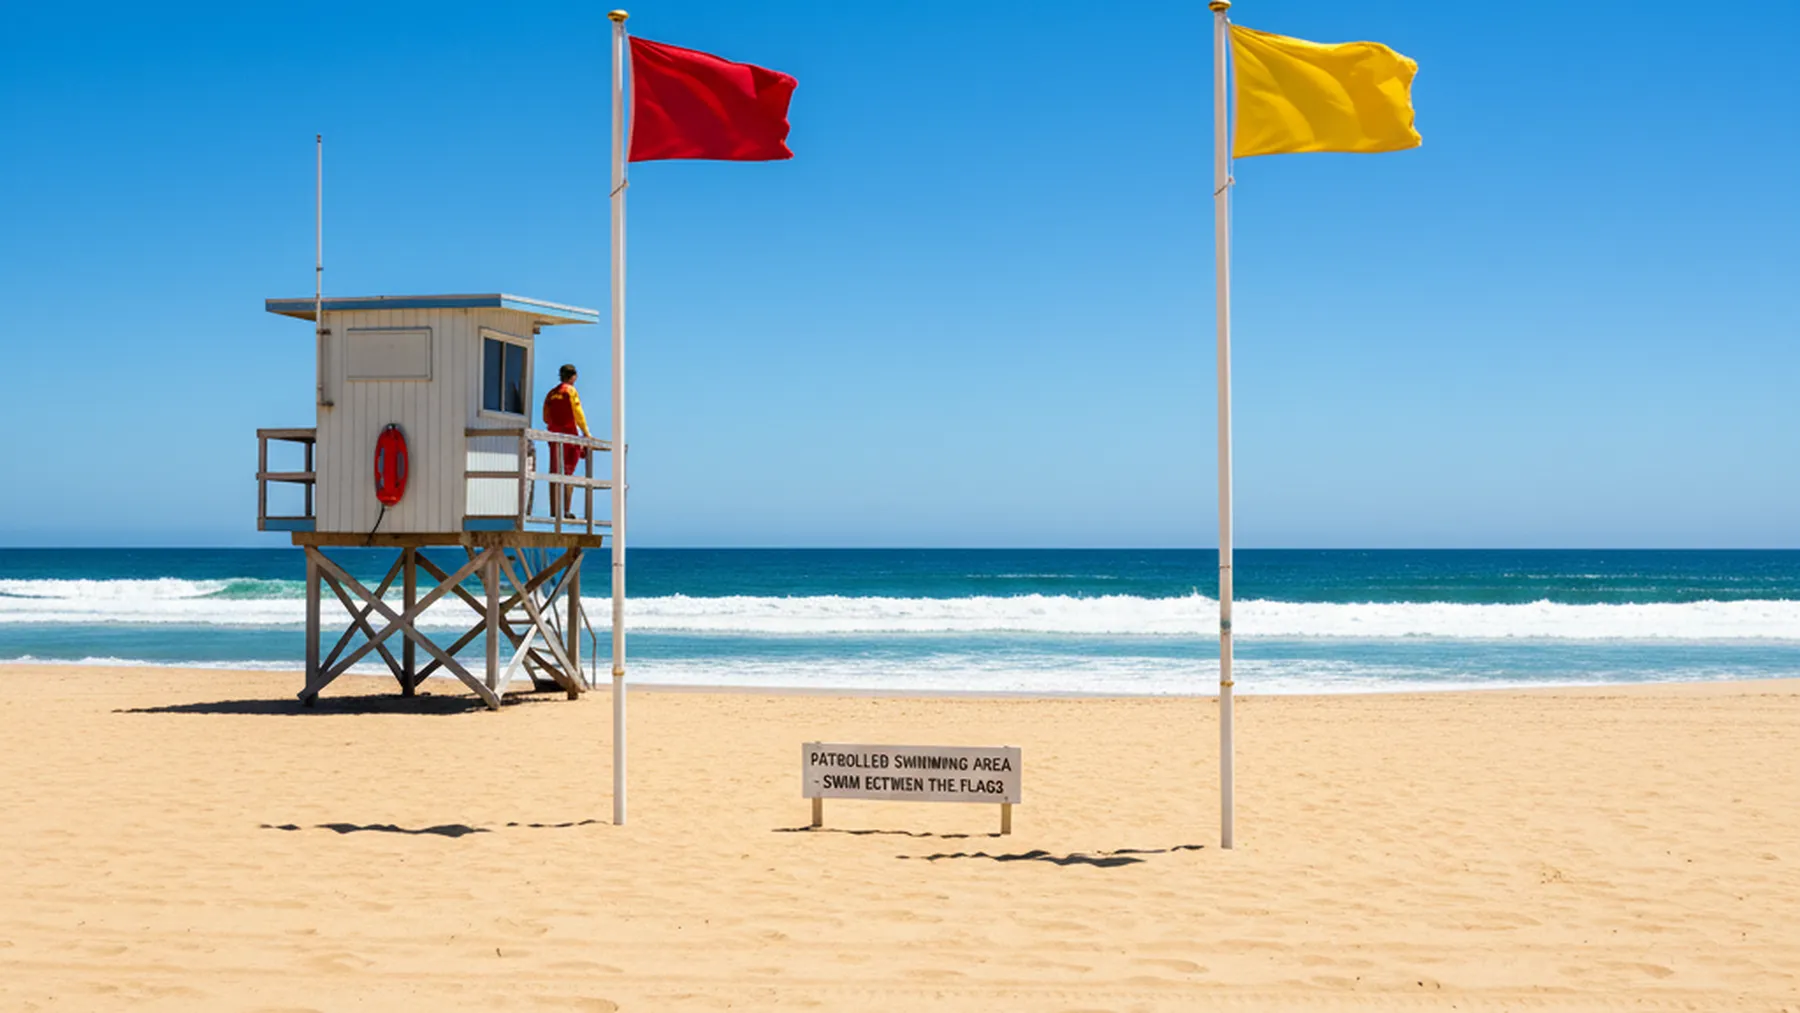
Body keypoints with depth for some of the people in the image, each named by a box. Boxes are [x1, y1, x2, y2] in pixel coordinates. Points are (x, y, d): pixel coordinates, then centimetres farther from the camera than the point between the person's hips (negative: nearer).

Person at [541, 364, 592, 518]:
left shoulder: (551, 394, 12)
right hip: (569, 435, -5)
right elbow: (578, 414, -10)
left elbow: (546, 418, 13)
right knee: (568, 473, -3)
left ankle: (554, 510, 3)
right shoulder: (571, 391, -4)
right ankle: (566, 510, -7)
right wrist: (586, 432, -5)